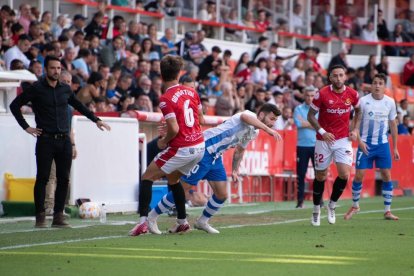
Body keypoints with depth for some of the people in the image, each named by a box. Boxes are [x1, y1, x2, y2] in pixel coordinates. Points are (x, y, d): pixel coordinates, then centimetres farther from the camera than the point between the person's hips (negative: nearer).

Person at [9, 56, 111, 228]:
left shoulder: (65, 89, 11)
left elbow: (79, 106, 28)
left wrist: (96, 120, 24)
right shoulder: (37, 88, -1)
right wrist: (26, 127, -2)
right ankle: (40, 216, 0)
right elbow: (15, 105, 2)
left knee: (63, 179, 1)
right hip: (45, 139, -4)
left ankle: (58, 216, 8)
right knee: (43, 178, -6)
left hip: (64, 140, 4)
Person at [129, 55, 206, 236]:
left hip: (181, 149, -7)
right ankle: (182, 222, 26)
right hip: (199, 146, 7)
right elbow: (201, 119, 13)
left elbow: (174, 129, -22)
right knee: (173, 179, 27)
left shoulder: (166, 99, -16)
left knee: (147, 178, 4)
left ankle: (143, 221, -7)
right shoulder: (191, 91, 4)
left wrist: (164, 141, -4)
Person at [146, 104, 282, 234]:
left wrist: (235, 170, 25)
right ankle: (152, 217, 5)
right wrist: (268, 130, -52)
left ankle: (202, 222, 25)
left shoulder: (254, 132, 14)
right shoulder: (250, 115, -15)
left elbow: (239, 151, 31)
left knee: (222, 195, 4)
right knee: (183, 190, -6)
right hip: (204, 151, -9)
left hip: (216, 158, 9)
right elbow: (244, 117, -43)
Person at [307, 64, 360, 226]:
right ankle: (316, 210, 24)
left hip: (343, 139, 2)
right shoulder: (322, 94, -11)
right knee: (321, 176, 6)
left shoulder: (352, 94, -2)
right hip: (324, 140, -1)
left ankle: (332, 205, 10)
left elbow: (358, 111, 18)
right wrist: (322, 131, -17)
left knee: (344, 174, -13)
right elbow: (310, 115, -5)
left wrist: (354, 130, 7)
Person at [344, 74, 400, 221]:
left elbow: (393, 125, 9)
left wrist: (395, 147, 9)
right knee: (359, 175, -4)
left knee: (387, 175, -2)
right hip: (366, 144, -2)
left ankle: (387, 211, 6)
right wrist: (359, 141, -16)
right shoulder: (363, 101, -7)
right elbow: (356, 122, -3)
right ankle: (355, 206, 16)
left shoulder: (390, 102, 1)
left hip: (383, 144, 2)